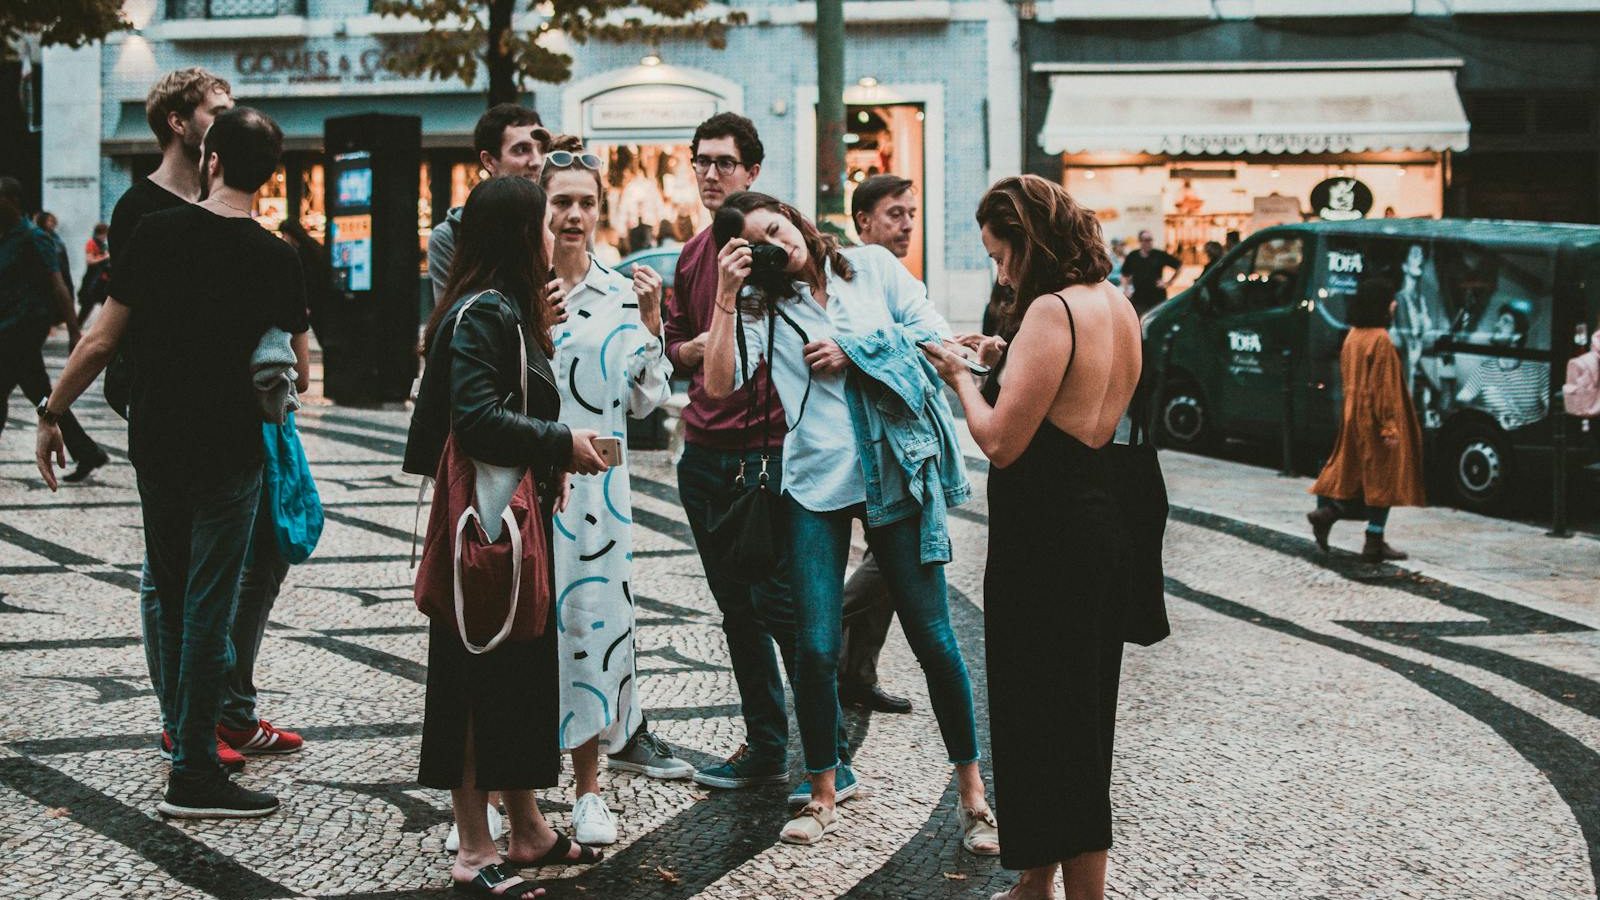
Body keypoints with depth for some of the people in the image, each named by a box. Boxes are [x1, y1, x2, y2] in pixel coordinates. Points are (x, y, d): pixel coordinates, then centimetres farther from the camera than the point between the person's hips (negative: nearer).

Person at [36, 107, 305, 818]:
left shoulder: (159, 232, -4)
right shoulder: (276, 259, -5)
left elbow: (102, 340, -3)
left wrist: (52, 414, 8)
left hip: (154, 440, 2)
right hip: (230, 451, -2)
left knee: (169, 595, 17)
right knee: (208, 608, 2)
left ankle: (182, 729, 29)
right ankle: (192, 773, 5)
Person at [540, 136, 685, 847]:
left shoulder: (621, 293, 7)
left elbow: (644, 400, 7)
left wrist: (649, 323, -3)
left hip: (595, 480, 2)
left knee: (592, 615, 0)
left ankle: (589, 789, 11)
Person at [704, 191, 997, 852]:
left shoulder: (871, 266, 7)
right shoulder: (762, 309, 6)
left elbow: (935, 334, 3)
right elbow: (720, 385, -10)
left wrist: (855, 354, -5)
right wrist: (726, 295, -13)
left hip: (896, 471, -1)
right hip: (816, 482, 1)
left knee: (932, 636, 1)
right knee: (815, 649, -2)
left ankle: (971, 790, 13)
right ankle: (823, 795, 16)